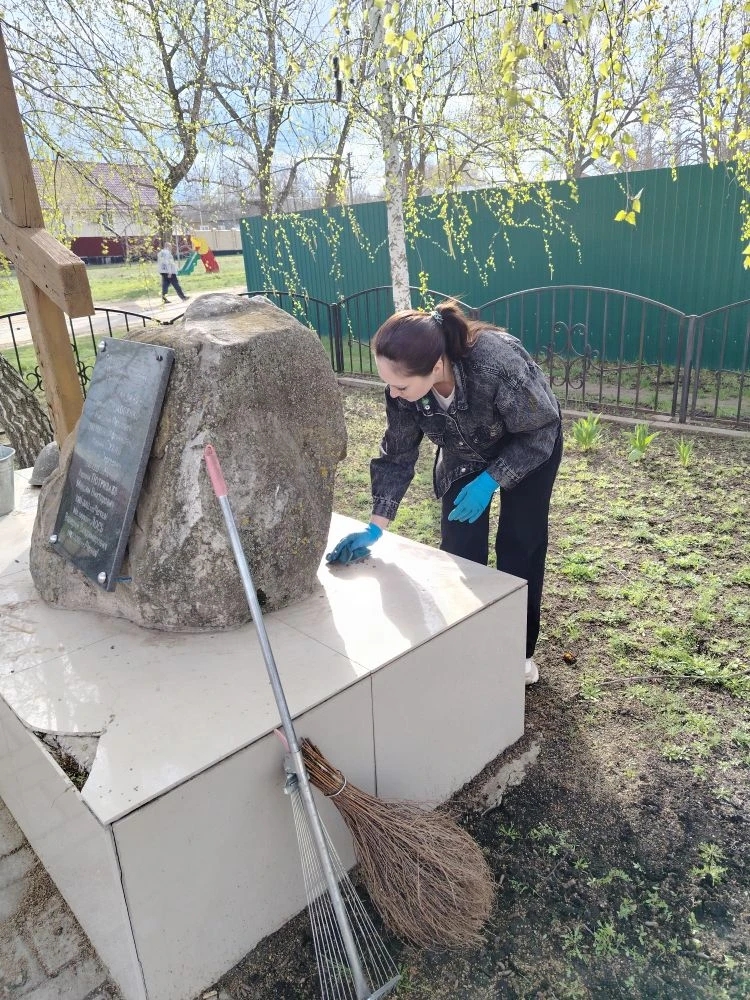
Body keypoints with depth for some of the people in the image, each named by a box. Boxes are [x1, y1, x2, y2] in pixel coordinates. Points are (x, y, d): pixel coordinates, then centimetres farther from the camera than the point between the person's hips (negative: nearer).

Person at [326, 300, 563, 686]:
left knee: (520, 542, 0)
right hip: (465, 454, 3)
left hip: (532, 443, -3)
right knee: (459, 546, -2)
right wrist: (375, 528, -21)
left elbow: (541, 431, -26)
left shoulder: (497, 364, -43)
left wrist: (489, 481, -33)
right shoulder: (403, 385, -29)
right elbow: (397, 457, -16)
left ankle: (519, 650, 19)